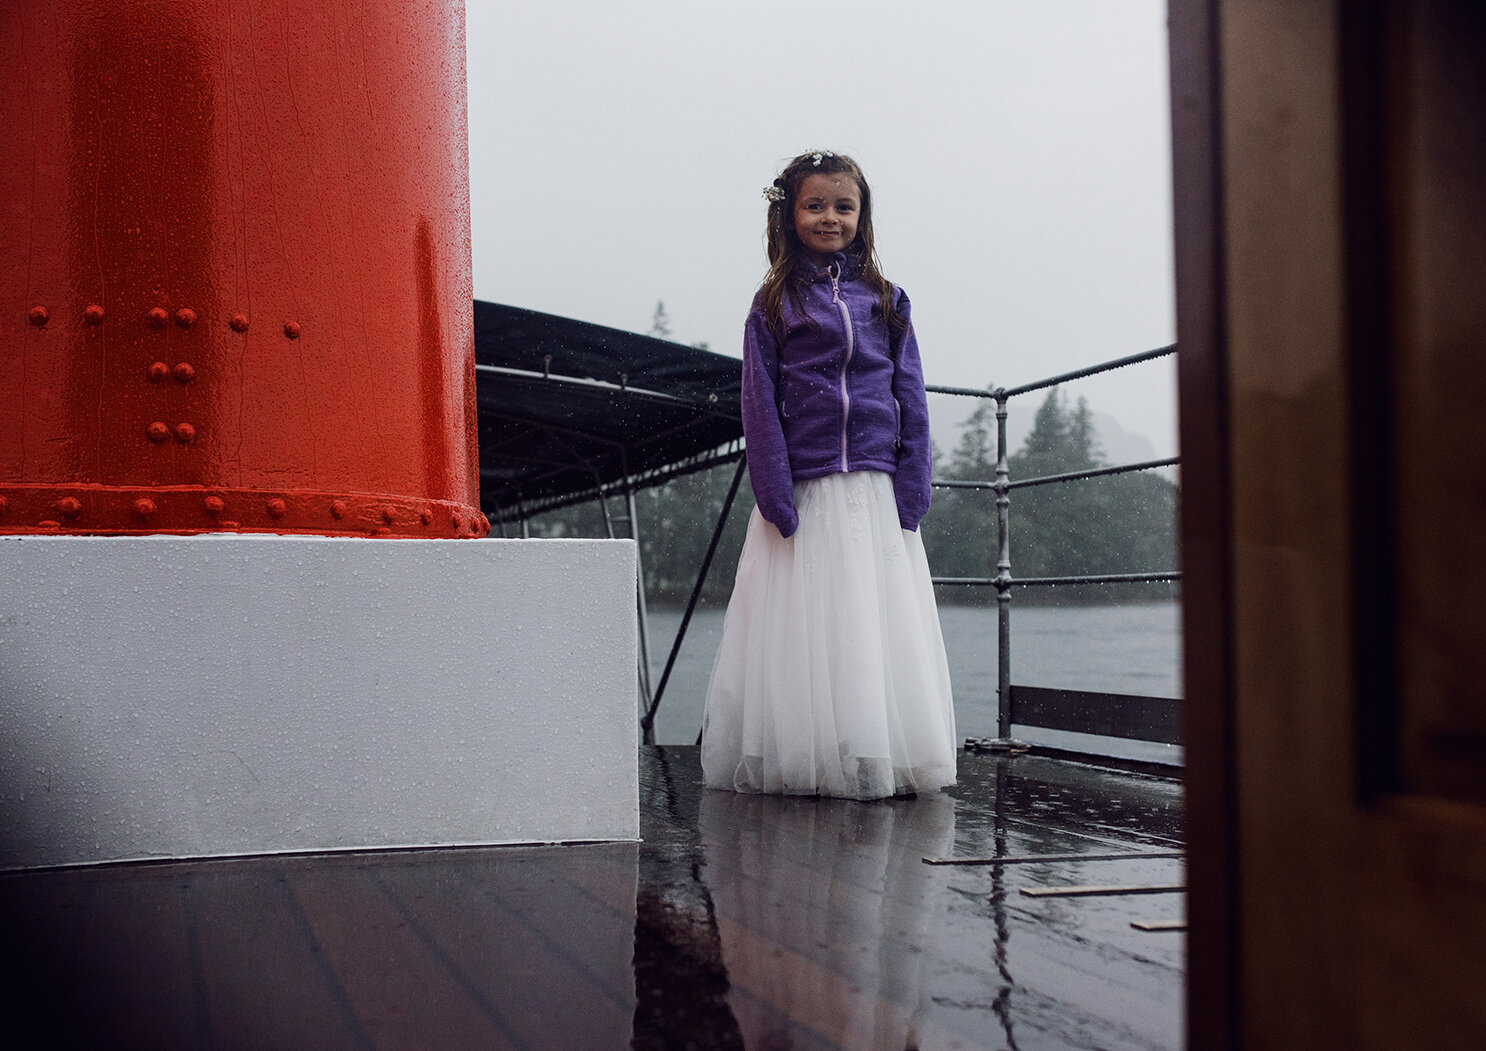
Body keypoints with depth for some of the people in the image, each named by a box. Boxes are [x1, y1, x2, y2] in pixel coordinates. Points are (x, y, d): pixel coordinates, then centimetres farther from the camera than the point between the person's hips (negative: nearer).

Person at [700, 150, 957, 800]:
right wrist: (776, 498, -10)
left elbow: (910, 398, 8)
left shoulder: (884, 299, 11)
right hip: (806, 493, -2)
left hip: (875, 493, 2)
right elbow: (760, 403, -1)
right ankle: (804, 763, 9)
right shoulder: (775, 302, 5)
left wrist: (911, 491, -1)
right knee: (807, 626, 0)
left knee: (881, 625, 3)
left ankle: (878, 763, 12)